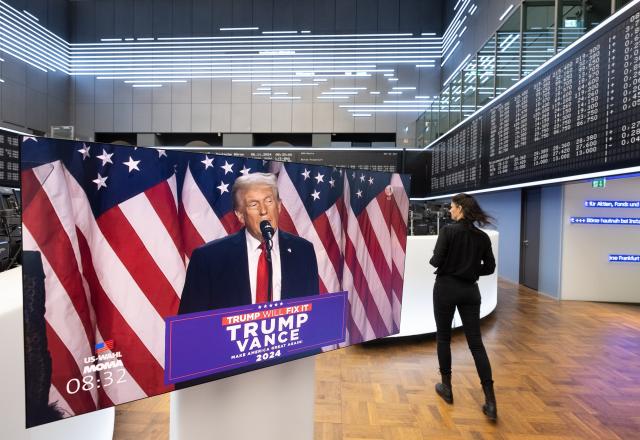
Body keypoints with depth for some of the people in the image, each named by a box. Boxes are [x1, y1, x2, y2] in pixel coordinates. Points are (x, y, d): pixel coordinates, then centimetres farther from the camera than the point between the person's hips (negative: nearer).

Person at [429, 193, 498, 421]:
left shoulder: (448, 231, -13)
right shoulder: (482, 236, 3)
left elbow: (436, 261, -16)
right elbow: (489, 267, 7)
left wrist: (435, 260, 5)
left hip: (446, 288, -4)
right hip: (470, 291, 4)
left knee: (443, 337, 14)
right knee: (476, 342, 6)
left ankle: (446, 387, 25)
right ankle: (490, 401, 4)